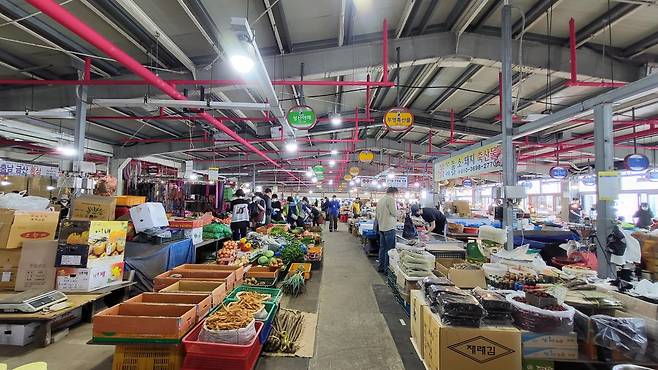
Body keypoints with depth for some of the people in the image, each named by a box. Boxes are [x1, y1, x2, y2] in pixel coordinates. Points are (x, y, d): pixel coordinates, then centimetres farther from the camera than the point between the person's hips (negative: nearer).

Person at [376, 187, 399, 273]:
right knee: (389, 249, -1)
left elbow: (377, 214, 19)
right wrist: (396, 207, 4)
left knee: (382, 247, 14)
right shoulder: (391, 199, -11)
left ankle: (381, 267, 21)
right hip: (389, 227, -8)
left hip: (381, 227, 8)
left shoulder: (380, 200, 15)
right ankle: (387, 268, 3)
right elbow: (395, 213, -14)